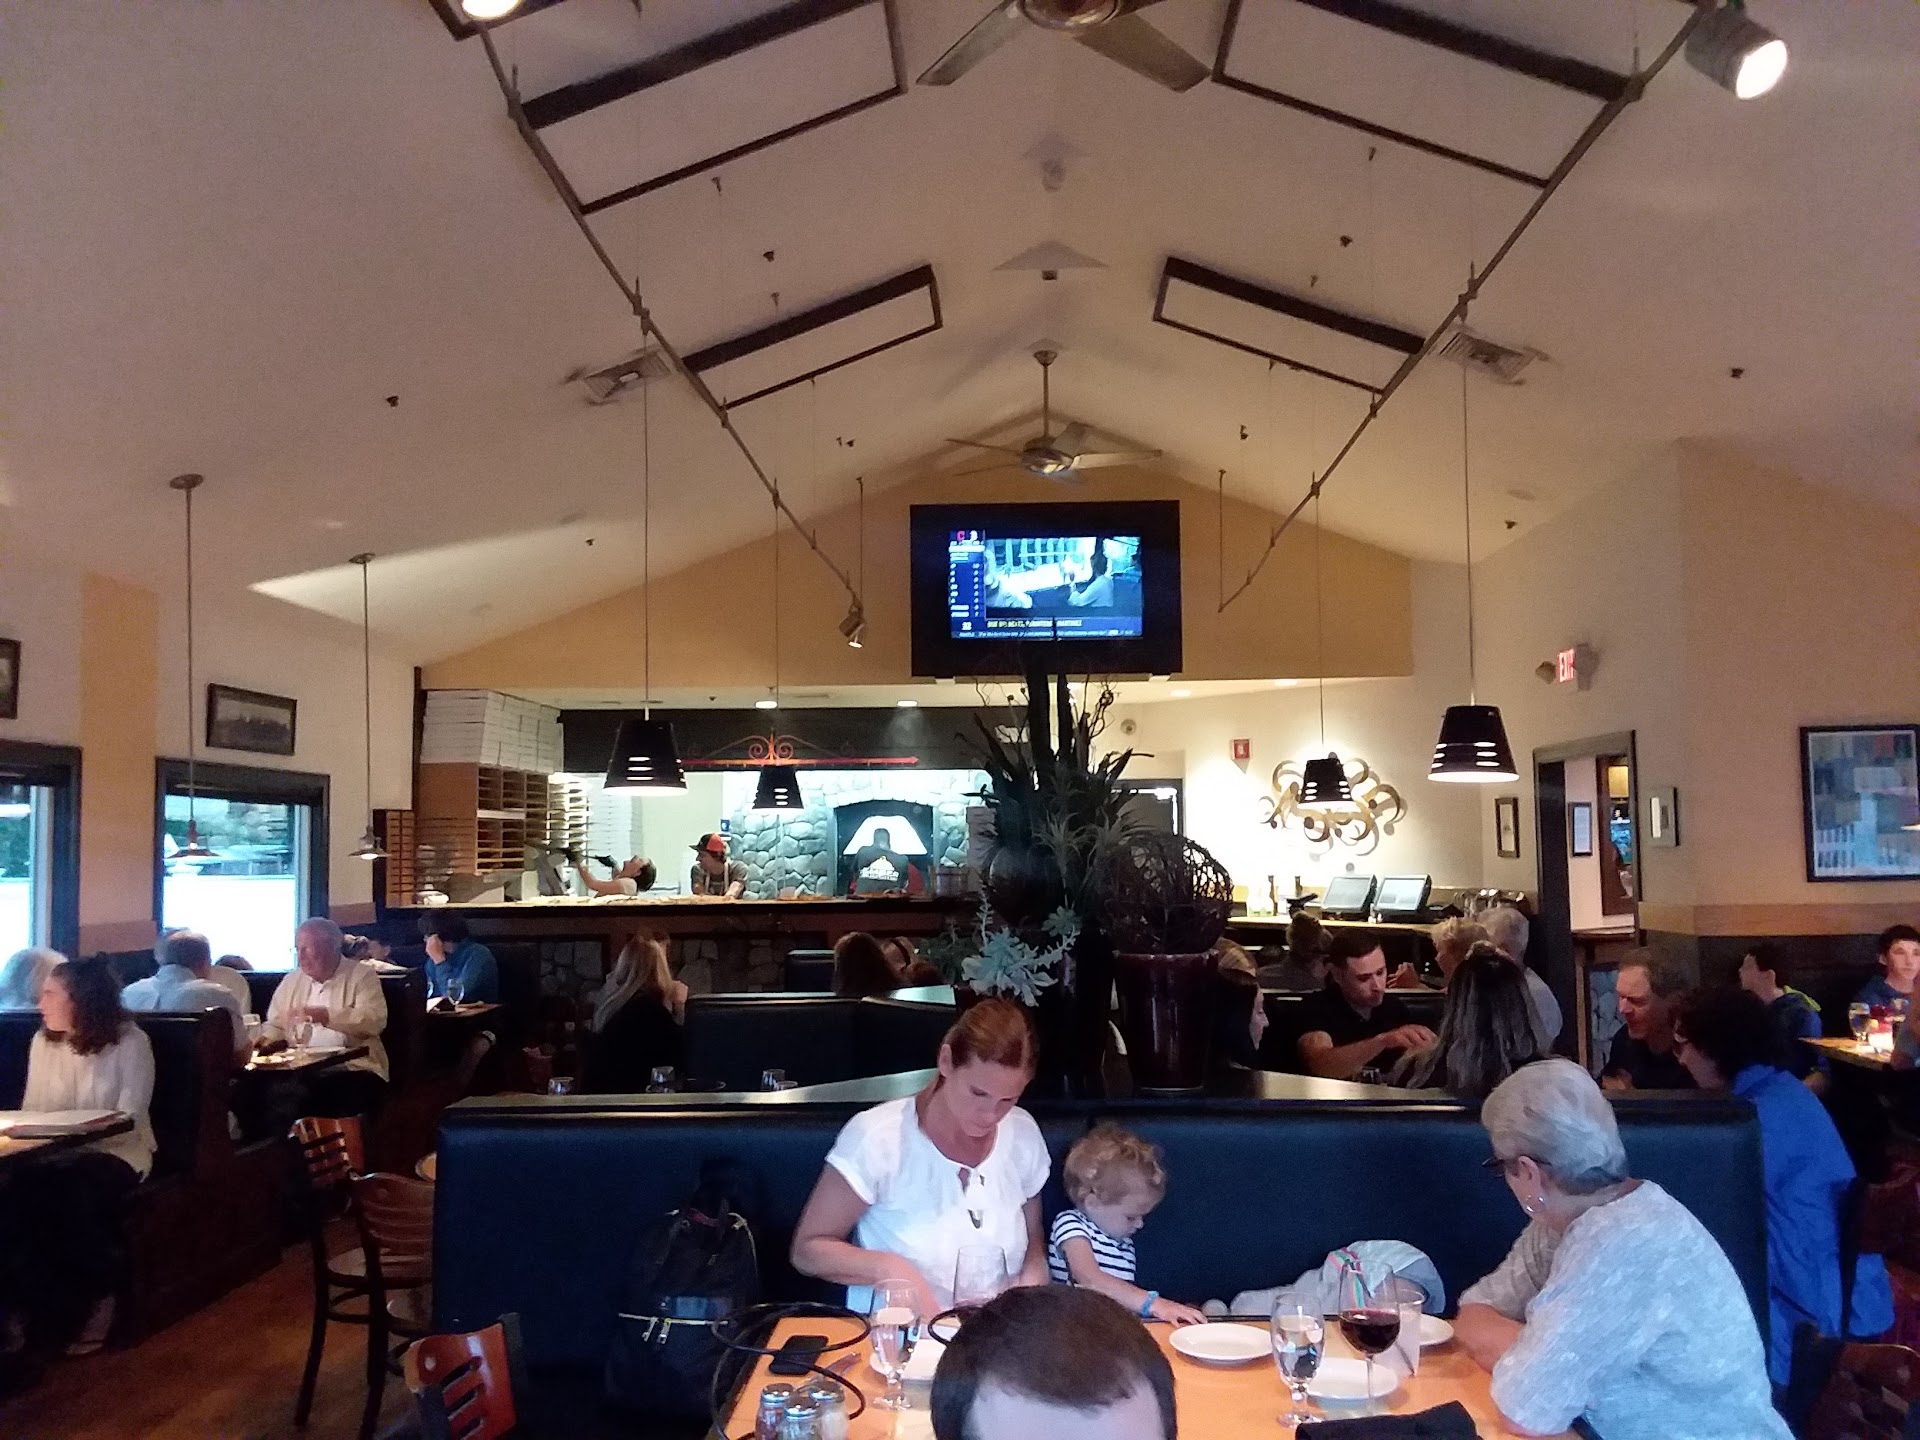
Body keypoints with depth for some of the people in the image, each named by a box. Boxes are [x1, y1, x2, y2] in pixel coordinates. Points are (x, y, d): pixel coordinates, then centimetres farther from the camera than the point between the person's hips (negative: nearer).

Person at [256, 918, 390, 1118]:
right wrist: (267, 1040, -1)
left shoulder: (362, 975, 3)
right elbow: (274, 1025, 23)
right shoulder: (292, 981, 21)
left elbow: (375, 1020, -12)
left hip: (353, 1069, -5)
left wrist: (326, 1015, -21)